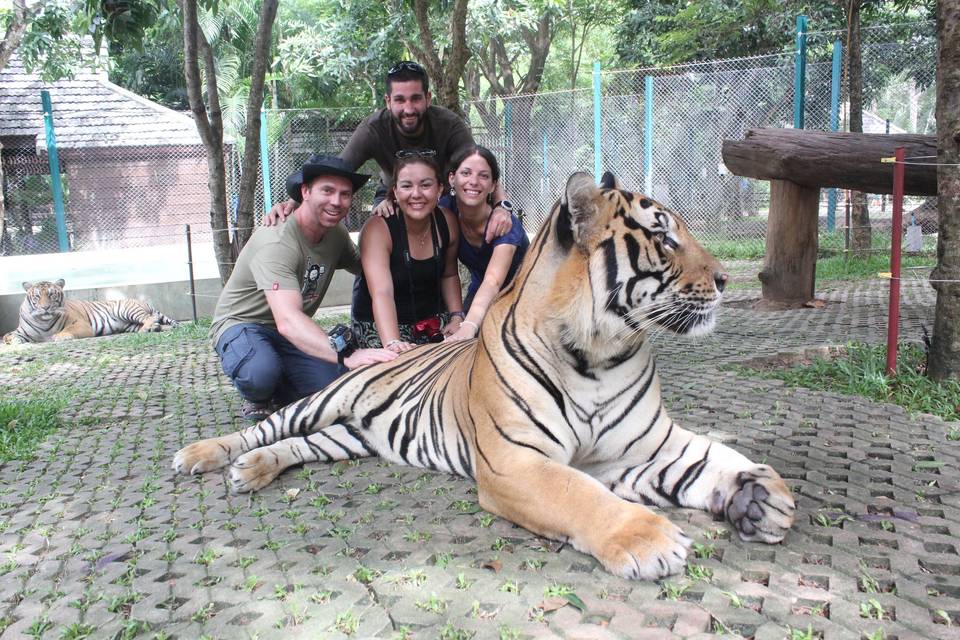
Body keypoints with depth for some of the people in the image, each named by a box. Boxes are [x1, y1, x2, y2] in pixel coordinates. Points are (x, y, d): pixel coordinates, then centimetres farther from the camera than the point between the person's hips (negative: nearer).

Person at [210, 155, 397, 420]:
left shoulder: (336, 234, -6)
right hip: (242, 325, -6)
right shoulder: (277, 242, -32)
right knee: (261, 371, -39)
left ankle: (278, 393, 13)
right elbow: (287, 320, -46)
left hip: (296, 333, 6)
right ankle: (257, 399, -1)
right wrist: (345, 355, -58)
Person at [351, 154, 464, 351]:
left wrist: (457, 317, -6)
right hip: (381, 325, -4)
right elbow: (381, 292, -33)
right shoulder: (378, 228, -21)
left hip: (432, 318, 5)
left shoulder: (447, 221, -6)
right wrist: (393, 343, -48)